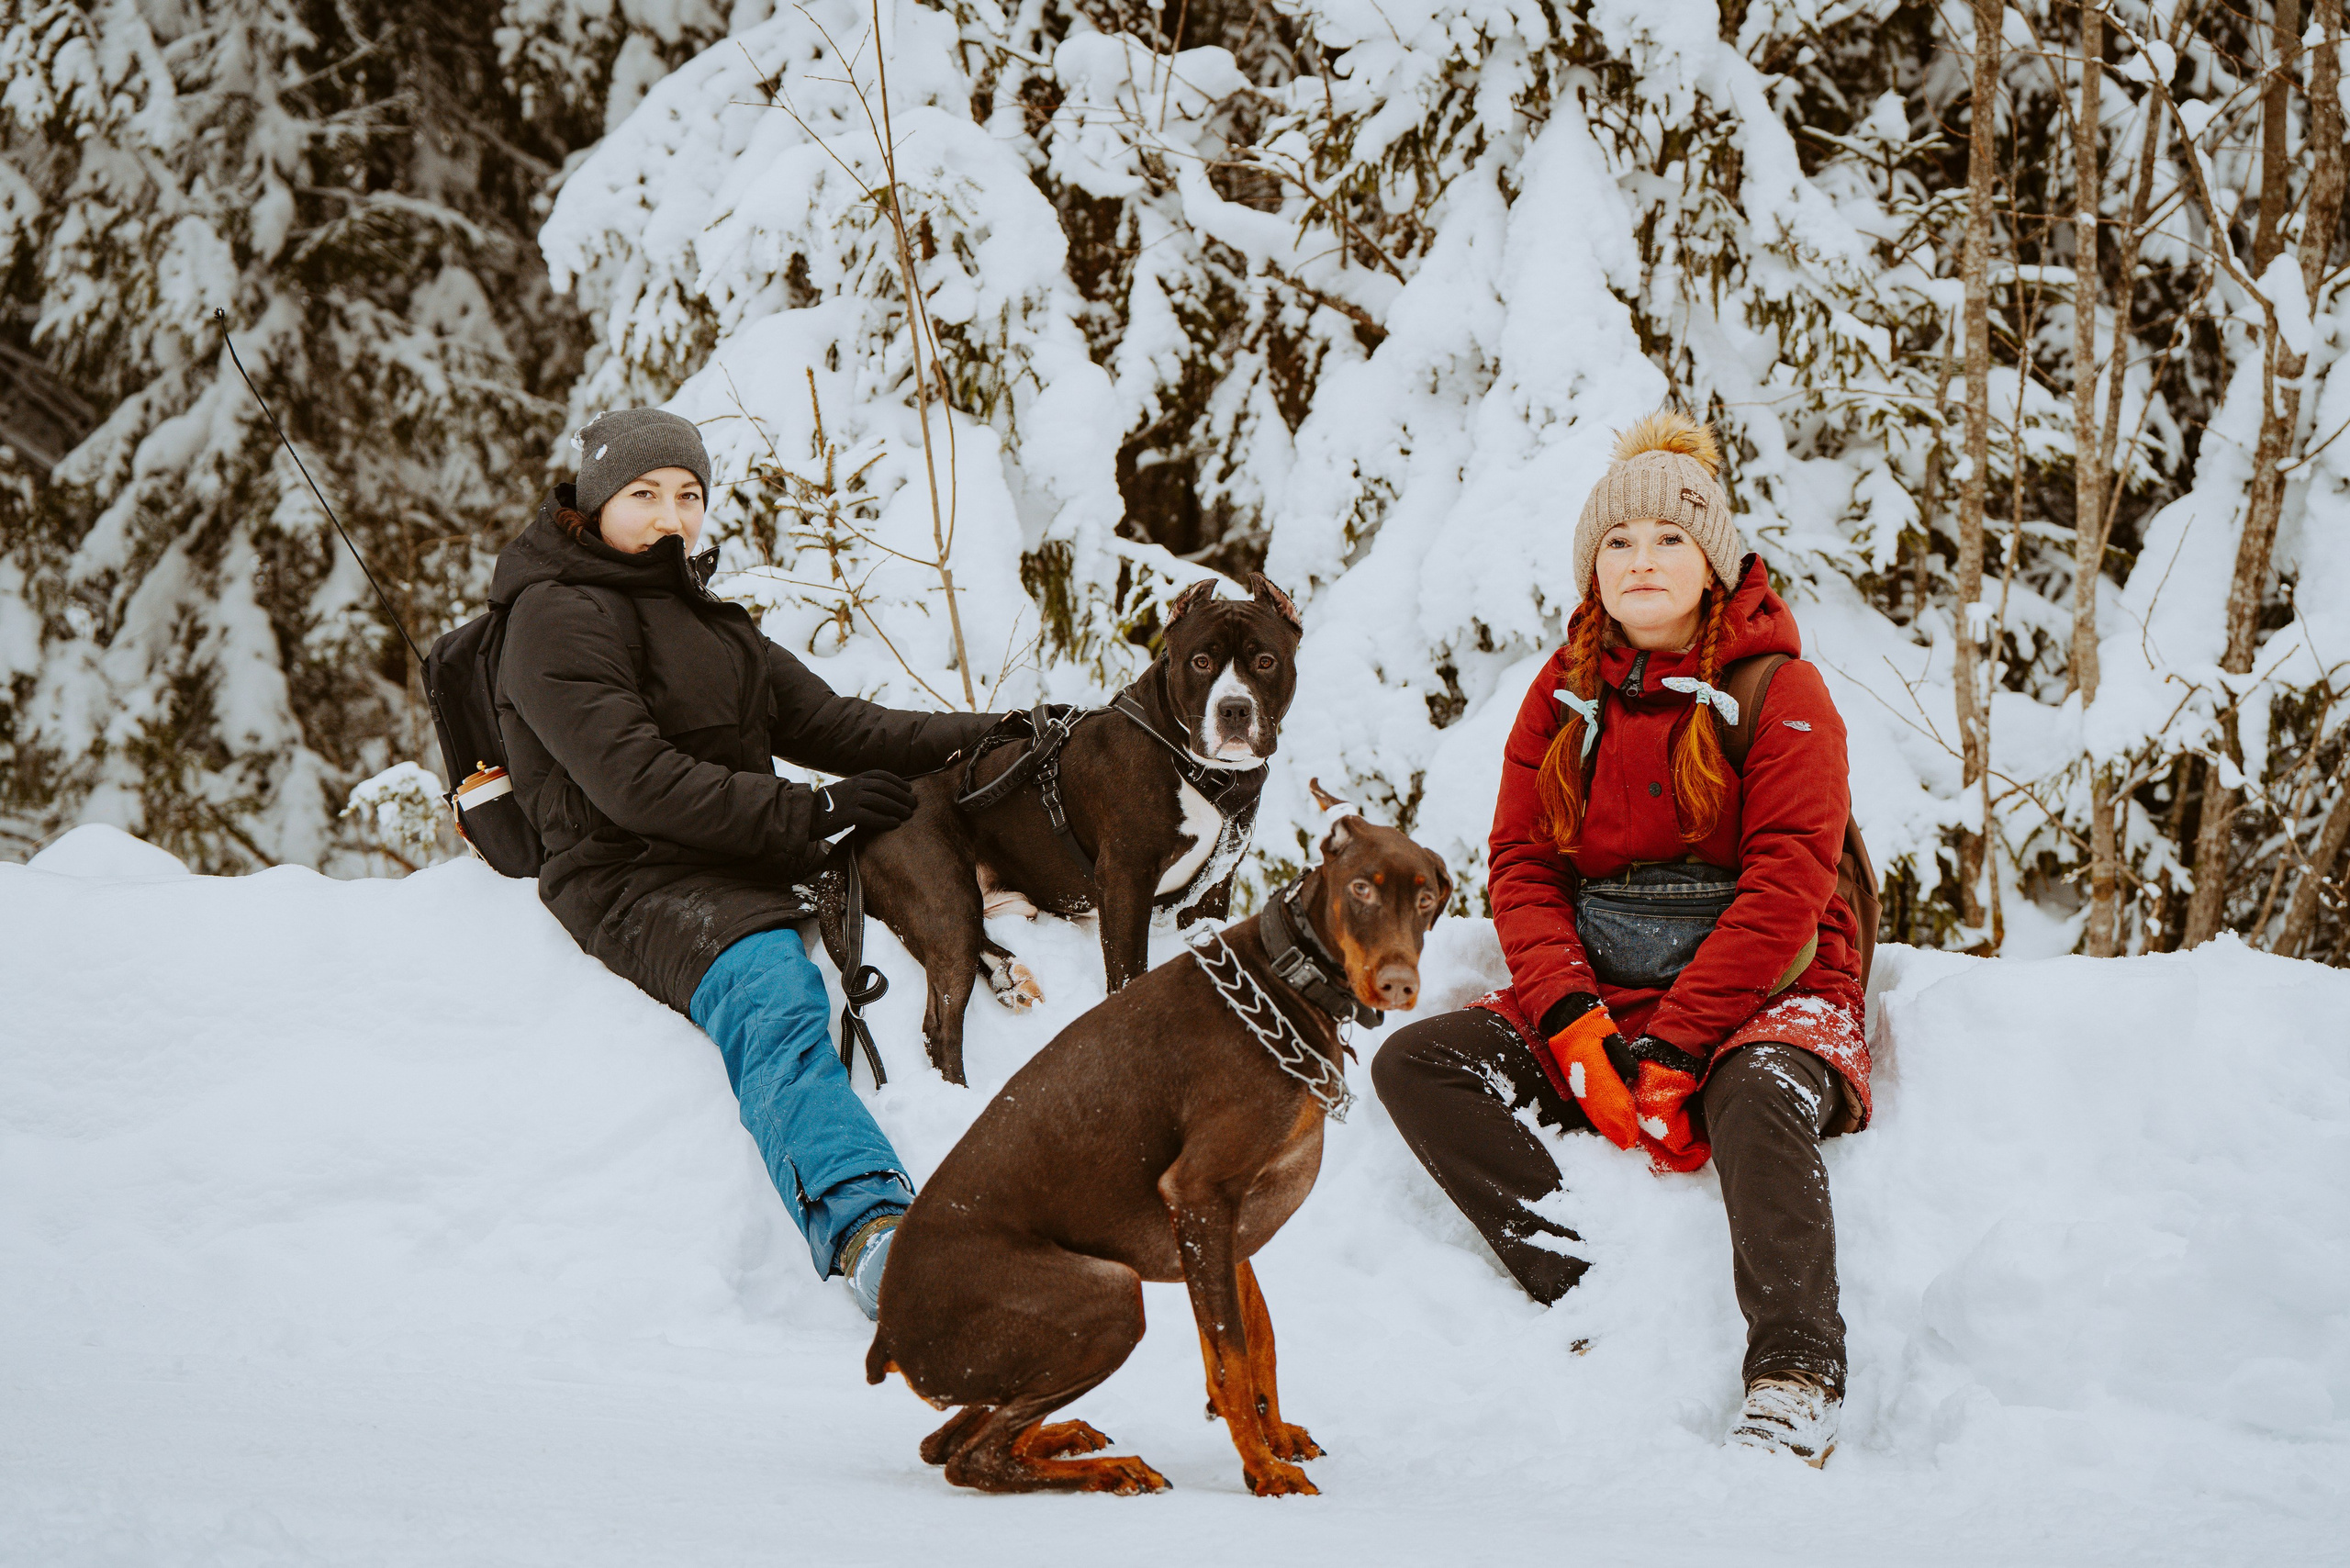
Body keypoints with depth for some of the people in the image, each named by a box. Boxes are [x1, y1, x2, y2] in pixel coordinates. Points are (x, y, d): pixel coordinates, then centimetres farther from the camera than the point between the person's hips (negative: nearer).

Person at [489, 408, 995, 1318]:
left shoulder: (710, 625, 28)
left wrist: (985, 736, 6)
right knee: (772, 1001, -38)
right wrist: (812, 812, -16)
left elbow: (828, 725, 21)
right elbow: (634, 783, -13)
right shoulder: (559, 618, -1)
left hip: (756, 867, 10)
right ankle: (868, 1228, -63)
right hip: (641, 884, -10)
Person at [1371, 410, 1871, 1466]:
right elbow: (1521, 869, 3)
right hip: (1599, 997, 5)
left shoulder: (1781, 693, -3)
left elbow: (1784, 890, -13)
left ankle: (1796, 1380, -41)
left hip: (1764, 998, -5)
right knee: (1413, 1061, -18)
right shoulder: (1565, 695, 11)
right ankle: (1587, 1303, -30)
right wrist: (1576, 1030, -15)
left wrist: (1675, 1051, -21)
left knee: (1756, 1095, -39)